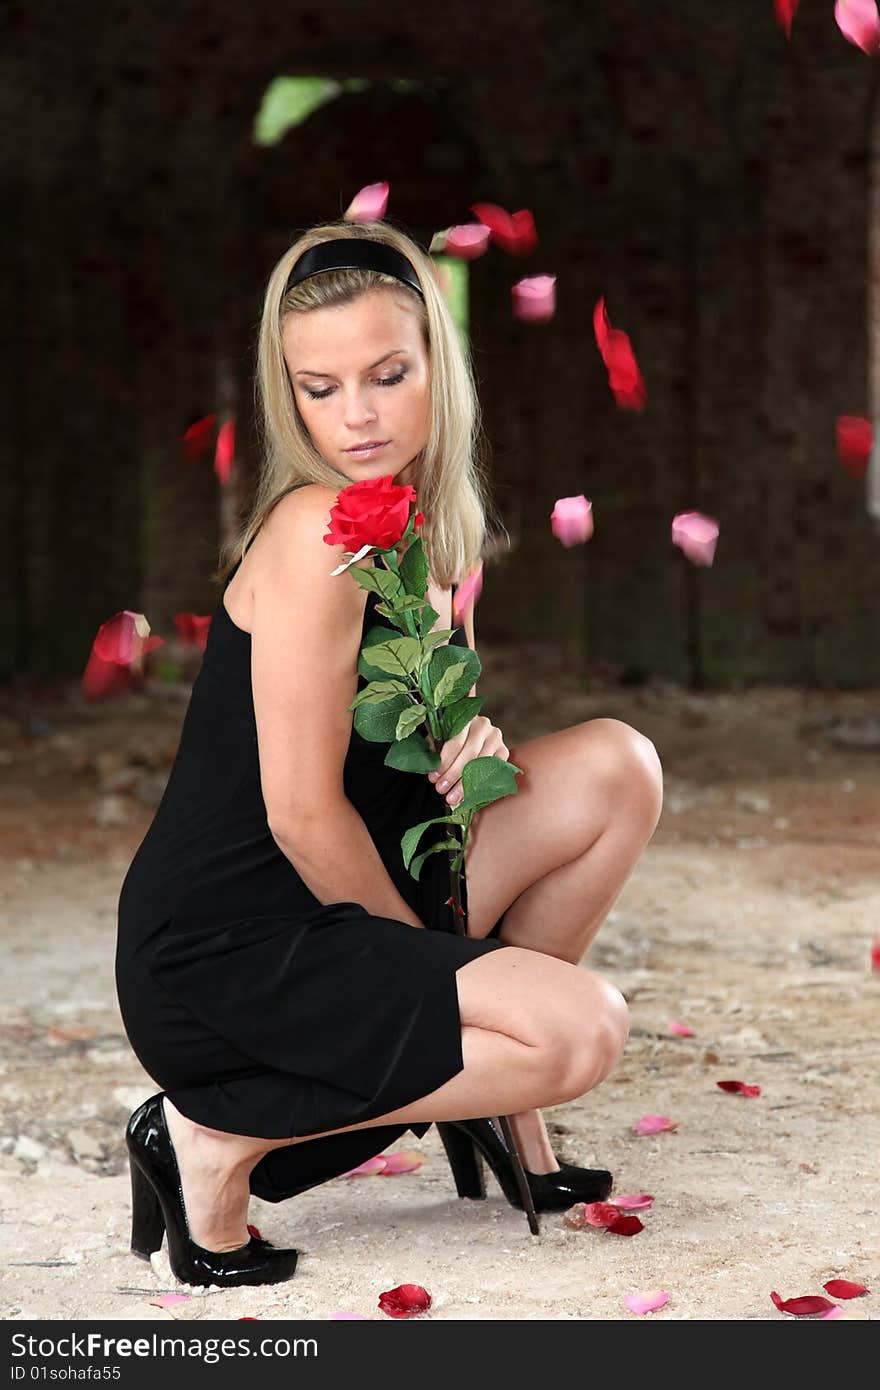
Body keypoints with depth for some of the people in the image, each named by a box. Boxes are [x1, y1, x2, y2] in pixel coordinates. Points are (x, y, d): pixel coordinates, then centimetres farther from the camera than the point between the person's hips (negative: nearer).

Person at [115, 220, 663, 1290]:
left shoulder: (437, 519, 6)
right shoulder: (320, 529, -21)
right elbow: (303, 813, -21)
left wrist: (471, 741, -6)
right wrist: (427, 952, -6)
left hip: (346, 903, 9)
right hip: (223, 956, -9)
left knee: (614, 768, 1)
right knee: (579, 1030, -19)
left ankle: (485, 1096, 12)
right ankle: (218, 1133, -7)